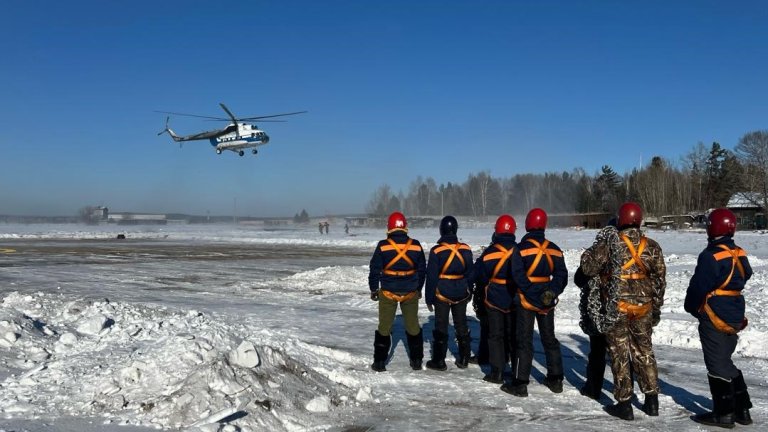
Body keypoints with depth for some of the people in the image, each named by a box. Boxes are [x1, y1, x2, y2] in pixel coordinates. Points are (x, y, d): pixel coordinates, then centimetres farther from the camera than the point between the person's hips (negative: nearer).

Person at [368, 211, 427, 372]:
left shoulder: (383, 246, -12)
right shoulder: (416, 245, -4)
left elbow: (375, 269, -6)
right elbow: (422, 270, 6)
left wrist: (373, 289, 7)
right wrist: (418, 288, 20)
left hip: (388, 292, -2)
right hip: (410, 292, 2)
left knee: (384, 327, 11)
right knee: (413, 327, 16)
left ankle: (379, 362, 14)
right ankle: (416, 361, 22)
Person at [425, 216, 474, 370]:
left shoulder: (436, 251, -13)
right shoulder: (466, 249, -2)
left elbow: (431, 276, -10)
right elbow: (470, 273, 7)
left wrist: (429, 298, -1)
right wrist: (469, 293, 19)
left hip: (442, 294, -3)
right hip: (461, 294, 4)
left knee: (441, 327, 5)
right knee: (461, 325, 15)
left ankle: (439, 361, 9)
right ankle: (463, 359, 22)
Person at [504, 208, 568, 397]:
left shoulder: (522, 248, -14)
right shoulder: (554, 249, 2)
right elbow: (561, 275, -2)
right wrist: (552, 292, -5)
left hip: (526, 299, -5)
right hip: (547, 301, 5)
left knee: (524, 341, 0)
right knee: (549, 339, 17)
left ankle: (520, 383, 1)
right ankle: (555, 379, 25)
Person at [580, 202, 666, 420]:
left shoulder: (611, 241, -11)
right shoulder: (652, 246, 1)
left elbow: (588, 267, -8)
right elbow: (659, 280, 6)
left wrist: (594, 248, 11)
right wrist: (656, 308, 16)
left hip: (617, 307, -4)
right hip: (644, 307, 4)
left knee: (620, 354, 5)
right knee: (644, 351, 18)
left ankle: (624, 404, 10)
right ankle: (652, 400, 25)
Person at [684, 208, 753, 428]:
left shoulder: (710, 256, -19)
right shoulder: (739, 255, 6)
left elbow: (698, 288, -16)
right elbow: (744, 278, 16)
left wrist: (691, 307, 2)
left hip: (715, 318, -8)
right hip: (735, 316, 8)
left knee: (717, 364, 1)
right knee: (725, 361, 19)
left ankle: (723, 413, 7)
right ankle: (742, 409, 24)